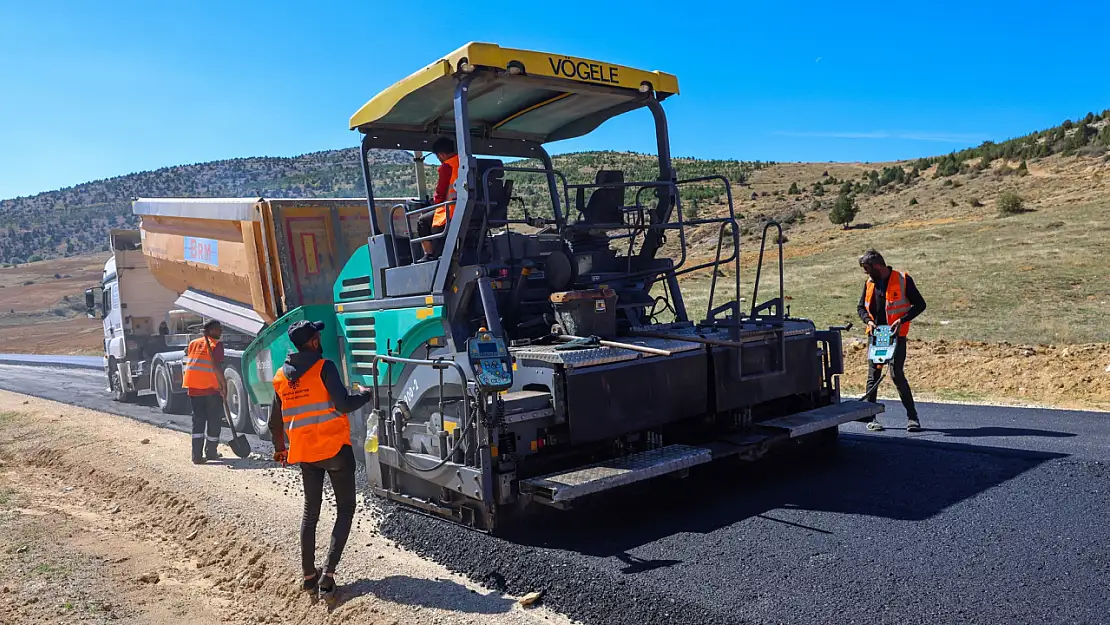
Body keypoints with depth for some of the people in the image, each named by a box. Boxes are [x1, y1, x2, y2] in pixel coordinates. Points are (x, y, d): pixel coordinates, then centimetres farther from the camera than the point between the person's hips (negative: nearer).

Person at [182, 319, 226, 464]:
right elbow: (216, 366, -16)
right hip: (211, 387, -6)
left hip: (193, 386, 6)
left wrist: (186, 383, 20)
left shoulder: (193, 343, 15)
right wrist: (224, 384, -11)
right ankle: (211, 452, 17)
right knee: (214, 420, 9)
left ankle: (197, 455, 3)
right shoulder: (216, 345, -5)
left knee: (198, 420, 11)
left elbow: (187, 364, 15)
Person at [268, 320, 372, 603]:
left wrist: (279, 448, 29)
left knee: (310, 510, 17)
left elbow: (275, 422, 13)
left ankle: (309, 575, 19)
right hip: (335, 448, -5)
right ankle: (328, 573, -5)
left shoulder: (281, 376, 7)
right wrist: (367, 395, -1)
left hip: (304, 453, 5)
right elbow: (343, 404, -19)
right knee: (345, 509, 6)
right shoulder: (324, 367, -12)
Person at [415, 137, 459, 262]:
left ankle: (429, 255, 6)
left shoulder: (446, 167, -12)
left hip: (452, 213, -8)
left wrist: (435, 201, 15)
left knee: (423, 221, 13)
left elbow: (440, 192, -7)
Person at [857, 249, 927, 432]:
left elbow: (920, 304, -5)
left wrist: (902, 320, -17)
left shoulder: (903, 280, -6)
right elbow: (861, 307, 19)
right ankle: (871, 417, 12)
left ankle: (912, 416, 3)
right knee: (873, 375, 4)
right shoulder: (870, 283, 10)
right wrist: (868, 321, -2)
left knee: (897, 374, -9)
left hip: (896, 335, -5)